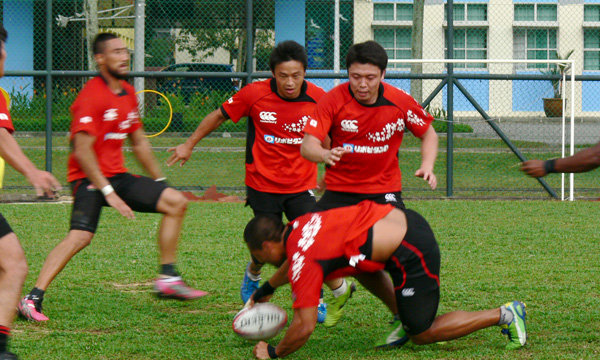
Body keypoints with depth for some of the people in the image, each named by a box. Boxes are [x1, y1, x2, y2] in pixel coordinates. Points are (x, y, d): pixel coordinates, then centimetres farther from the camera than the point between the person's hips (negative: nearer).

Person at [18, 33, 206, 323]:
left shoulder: (128, 94, 12)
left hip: (117, 176, 8)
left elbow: (139, 142, 24)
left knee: (176, 202, 3)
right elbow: (82, 150, -21)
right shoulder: (91, 96, -15)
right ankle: (32, 299, -26)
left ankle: (167, 280, 8)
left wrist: (160, 181, 24)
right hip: (89, 179, -8)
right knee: (81, 236, -28)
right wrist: (108, 193, -24)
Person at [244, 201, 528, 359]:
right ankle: (406, 318, 25)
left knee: (422, 335, 4)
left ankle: (503, 315, 6)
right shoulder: (297, 226, 11)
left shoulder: (303, 262, -16)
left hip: (412, 254, -9)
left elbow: (304, 328, -17)